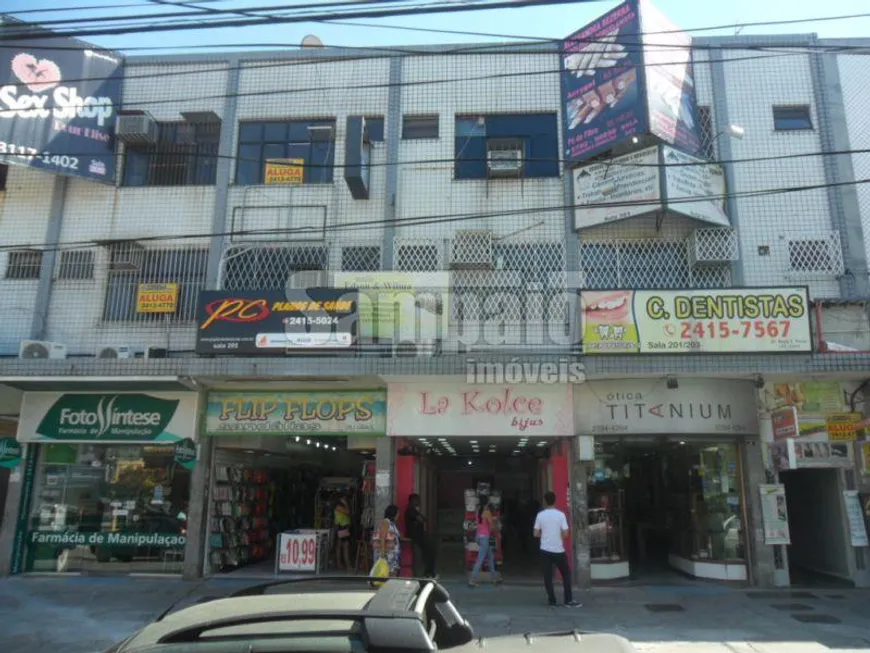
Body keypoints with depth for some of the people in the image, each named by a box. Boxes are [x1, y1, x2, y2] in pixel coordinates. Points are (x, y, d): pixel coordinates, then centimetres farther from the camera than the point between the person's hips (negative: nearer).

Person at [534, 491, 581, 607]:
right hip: (558, 550, -1)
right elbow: (565, 533, -9)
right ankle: (568, 600, 8)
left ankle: (552, 600, 8)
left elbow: (536, 534, 0)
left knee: (548, 576, 8)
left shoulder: (540, 515, -2)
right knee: (566, 574, 12)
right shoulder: (560, 514, -7)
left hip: (545, 550, 1)